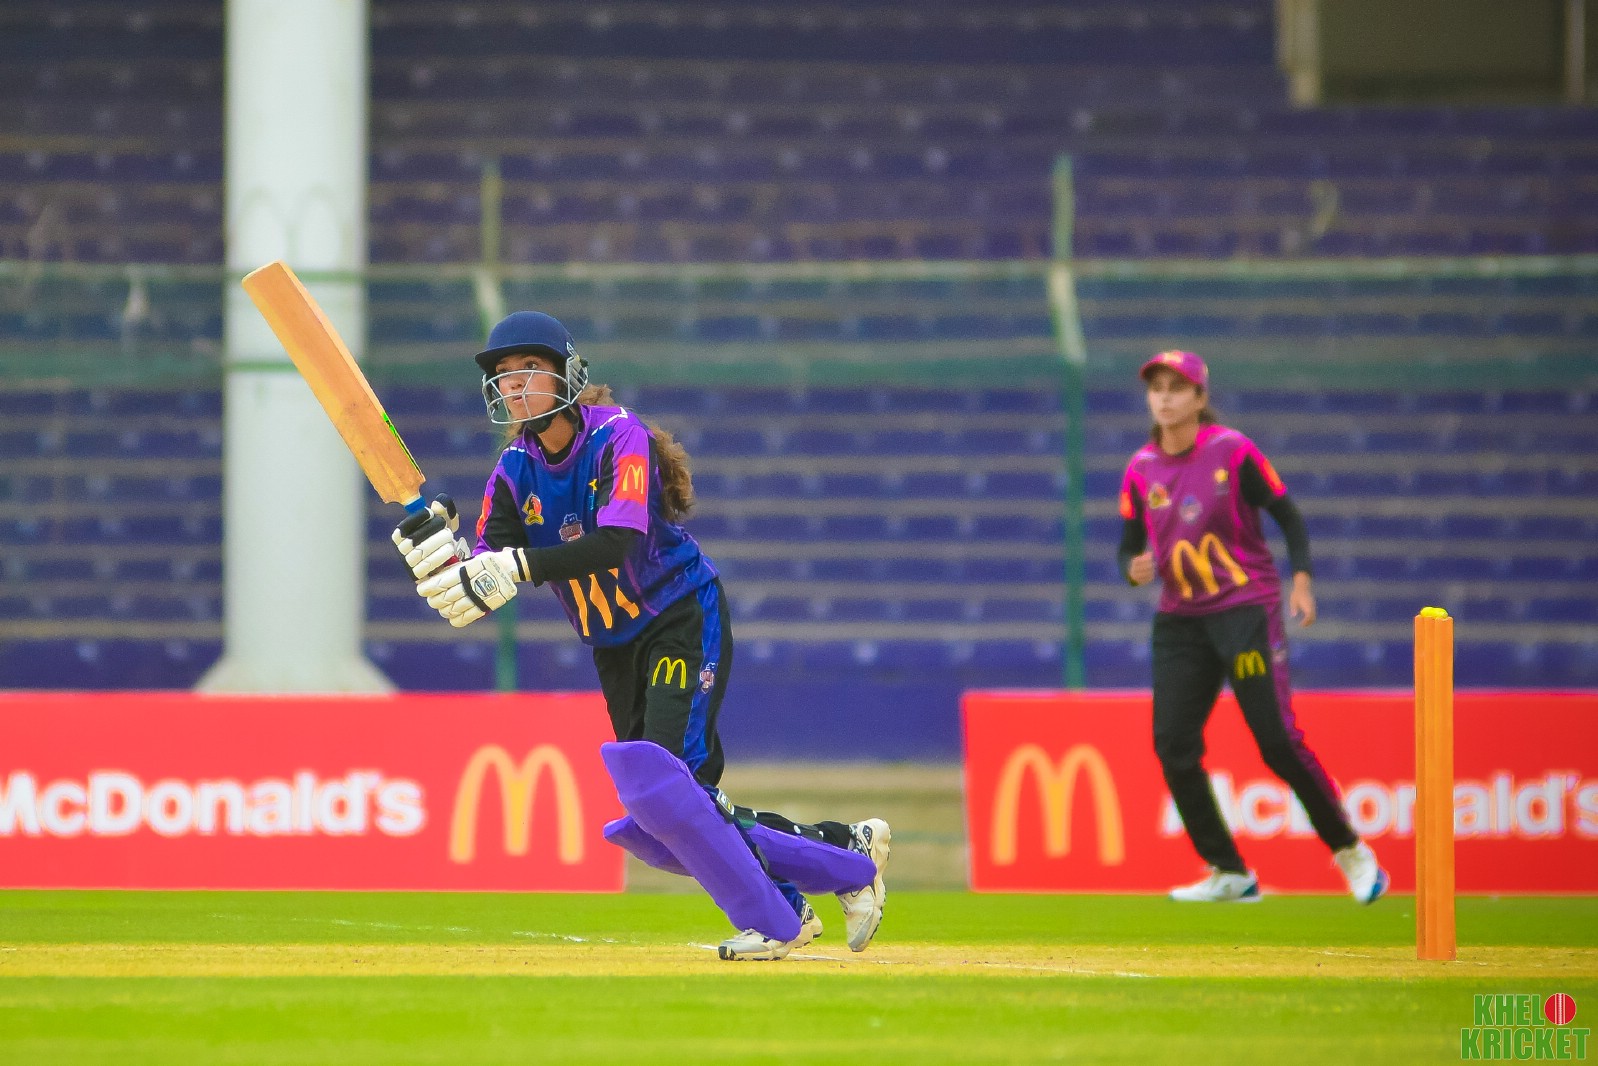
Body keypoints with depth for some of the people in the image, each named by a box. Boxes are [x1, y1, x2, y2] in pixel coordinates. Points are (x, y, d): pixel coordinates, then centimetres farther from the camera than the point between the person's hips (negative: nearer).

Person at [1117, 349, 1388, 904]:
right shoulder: (1141, 470, 5)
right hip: (1179, 621, 5)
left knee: (1278, 741, -11)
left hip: (1246, 609, -5)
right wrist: (1135, 568, -13)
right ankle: (1230, 874, 6)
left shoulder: (1233, 452, -7)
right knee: (1173, 745, -6)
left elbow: (1288, 515, -3)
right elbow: (1130, 550, 11)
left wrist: (1302, 578, -16)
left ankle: (1350, 850, 6)